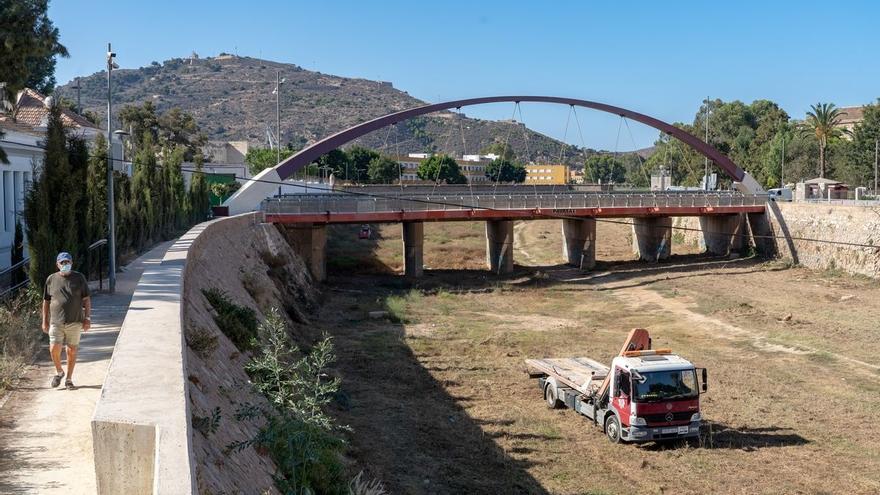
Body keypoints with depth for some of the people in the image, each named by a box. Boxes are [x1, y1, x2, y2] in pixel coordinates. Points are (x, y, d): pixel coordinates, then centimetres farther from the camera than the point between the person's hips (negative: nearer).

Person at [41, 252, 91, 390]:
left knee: (72, 351, 4)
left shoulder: (79, 278, 4)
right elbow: (46, 301, 12)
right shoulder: (51, 279, 6)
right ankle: (59, 372, 19)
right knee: (54, 349, -9)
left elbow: (86, 299, 6)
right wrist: (45, 321, 9)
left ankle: (69, 379, 17)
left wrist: (87, 318, -1)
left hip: (75, 322, 0)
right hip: (56, 322, 0)